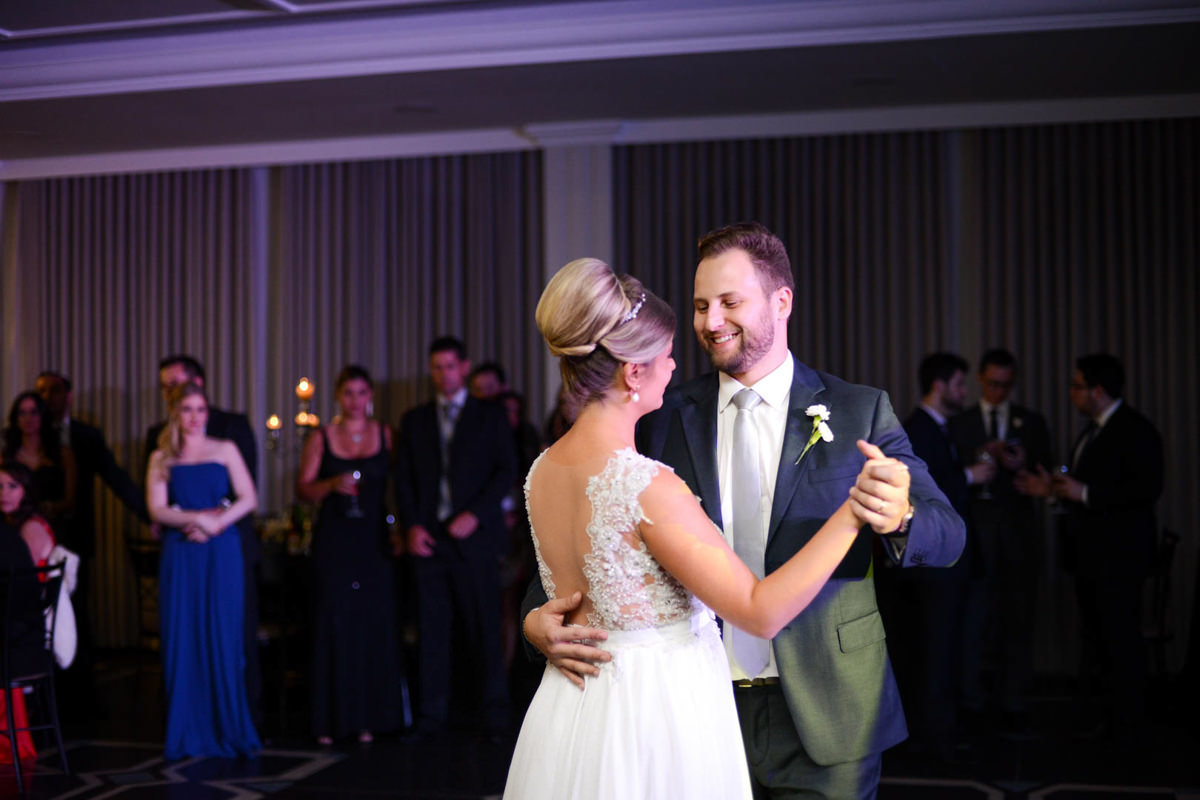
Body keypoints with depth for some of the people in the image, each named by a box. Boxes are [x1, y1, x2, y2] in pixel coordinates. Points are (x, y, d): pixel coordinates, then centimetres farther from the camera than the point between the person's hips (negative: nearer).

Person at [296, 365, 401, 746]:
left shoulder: (386, 435, 8)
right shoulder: (321, 439, 6)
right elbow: (302, 488, 3)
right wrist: (332, 485, -15)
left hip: (375, 539, 1)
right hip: (334, 539, -1)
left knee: (375, 623, -2)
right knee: (334, 623, -3)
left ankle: (369, 717, 7)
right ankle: (332, 719, 2)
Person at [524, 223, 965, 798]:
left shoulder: (860, 411, -1)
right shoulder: (665, 418, 2)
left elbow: (948, 535, -5)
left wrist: (900, 517, -28)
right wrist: (536, 617, -19)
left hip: (822, 724, -1)